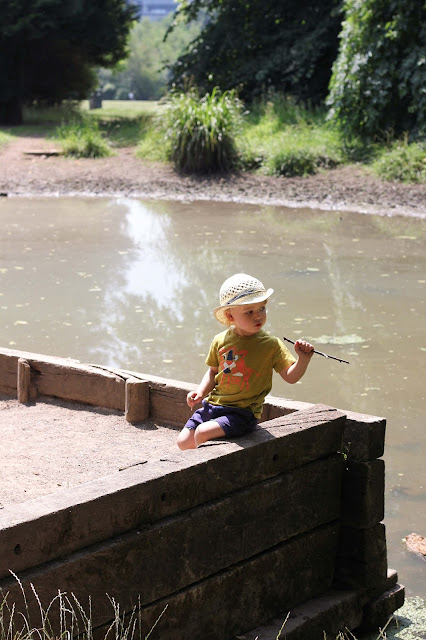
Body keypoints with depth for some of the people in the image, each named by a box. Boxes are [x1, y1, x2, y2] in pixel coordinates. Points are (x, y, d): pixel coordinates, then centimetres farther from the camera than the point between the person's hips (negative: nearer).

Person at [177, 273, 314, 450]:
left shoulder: (271, 345, -6)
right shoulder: (220, 341, 4)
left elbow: (290, 376, -7)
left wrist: (303, 359, -26)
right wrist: (201, 391, 2)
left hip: (243, 413, -5)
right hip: (212, 405, 5)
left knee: (202, 434, -25)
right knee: (184, 442, 1)